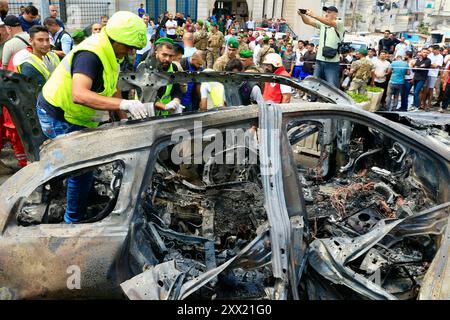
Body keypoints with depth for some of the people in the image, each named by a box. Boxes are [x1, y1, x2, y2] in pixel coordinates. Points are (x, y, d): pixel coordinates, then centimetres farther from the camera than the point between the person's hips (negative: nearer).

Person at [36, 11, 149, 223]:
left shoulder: (109, 53, 1)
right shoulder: (90, 54, -30)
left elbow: (112, 89, 11)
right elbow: (79, 94, -45)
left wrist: (125, 118, 4)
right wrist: (124, 104, -50)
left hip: (75, 117, 9)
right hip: (57, 117, -9)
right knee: (83, 168, -6)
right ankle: (74, 220, 10)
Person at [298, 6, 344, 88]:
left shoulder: (340, 23, -4)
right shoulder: (322, 24, 13)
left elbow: (329, 22, -23)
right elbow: (308, 22, 5)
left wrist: (313, 15, -28)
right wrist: (302, 15, -16)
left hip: (332, 63, -6)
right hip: (319, 60, 6)